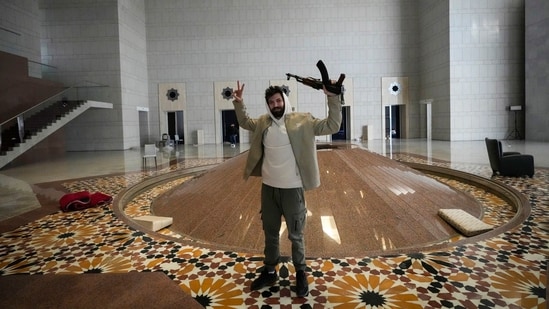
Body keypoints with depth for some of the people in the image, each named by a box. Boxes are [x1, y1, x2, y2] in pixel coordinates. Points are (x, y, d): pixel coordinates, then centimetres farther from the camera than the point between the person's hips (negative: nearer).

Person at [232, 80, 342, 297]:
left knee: (295, 235, 10)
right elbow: (245, 122, 24)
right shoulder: (263, 122, 4)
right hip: (268, 187, 4)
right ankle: (269, 272, 35)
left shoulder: (301, 121, -8)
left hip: (292, 188, -4)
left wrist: (333, 97, -20)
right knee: (270, 233, 18)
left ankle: (301, 274, 29)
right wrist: (238, 103, 12)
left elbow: (332, 126, -11)